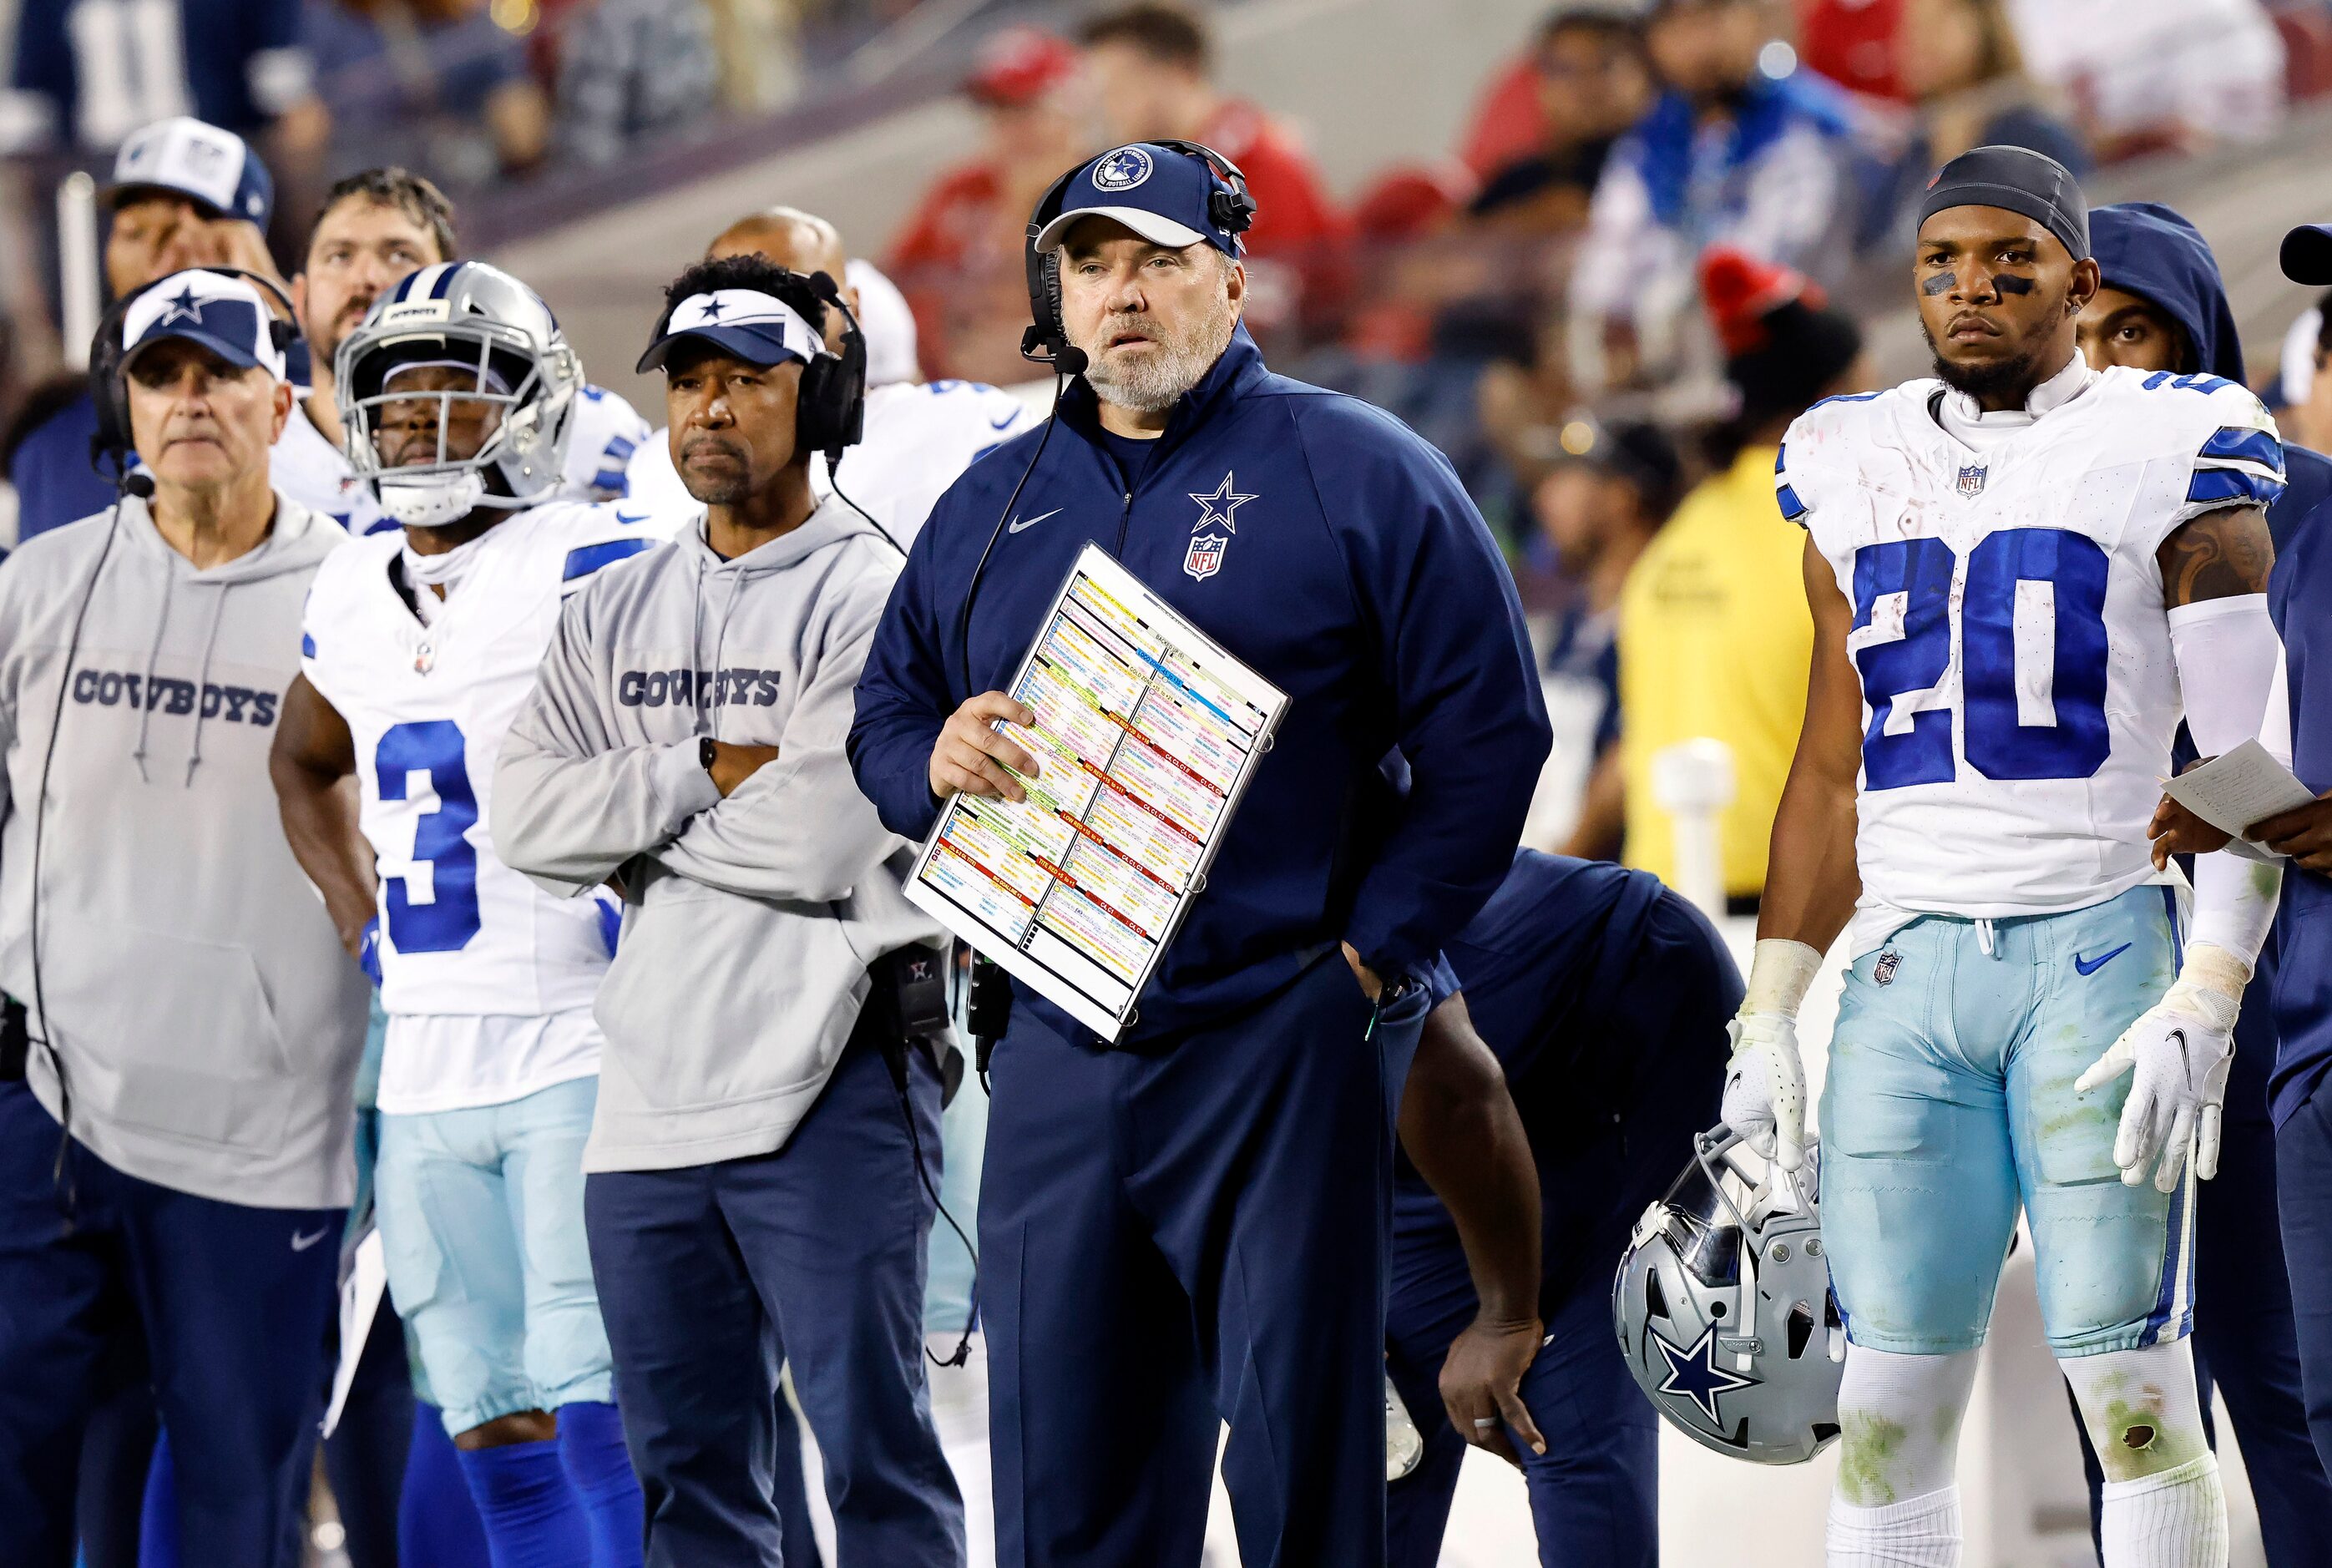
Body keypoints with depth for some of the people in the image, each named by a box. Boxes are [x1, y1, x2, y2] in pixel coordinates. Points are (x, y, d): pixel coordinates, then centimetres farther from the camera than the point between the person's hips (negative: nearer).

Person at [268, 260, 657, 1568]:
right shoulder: (352, 597, 14)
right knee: (496, 1443, 8)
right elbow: (307, 766, 33)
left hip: (582, 1053, -7)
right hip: (428, 1064, 7)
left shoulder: (590, 568, -10)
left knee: (596, 1412, -13)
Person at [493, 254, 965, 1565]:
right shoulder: (619, 614, 15)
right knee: (689, 1459, 12)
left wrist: (638, 831, -3)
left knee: (871, 1447, -5)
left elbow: (819, 834, -17)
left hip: (828, 1094, -7)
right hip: (652, 1100, 7)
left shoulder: (875, 597, -6)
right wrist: (712, 772, -9)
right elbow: (534, 815, 2)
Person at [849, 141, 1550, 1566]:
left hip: (1283, 1037, -5)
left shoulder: (1357, 474, 0)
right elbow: (884, 715, 21)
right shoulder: (992, 505, 17)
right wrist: (934, 758, -3)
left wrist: (1372, 951, -9)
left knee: (1301, 1454, -3)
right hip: (1060, 1057, 5)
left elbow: (1488, 730, -3)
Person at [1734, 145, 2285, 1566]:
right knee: (1888, 1407, 0)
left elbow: (2247, 767, -4)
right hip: (1906, 961, 4)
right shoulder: (1860, 476, 15)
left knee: (2135, 1394, -7)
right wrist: (1767, 1022, 13)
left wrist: (2203, 1008, -13)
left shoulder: (2165, 461, 0)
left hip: (2096, 950, -4)